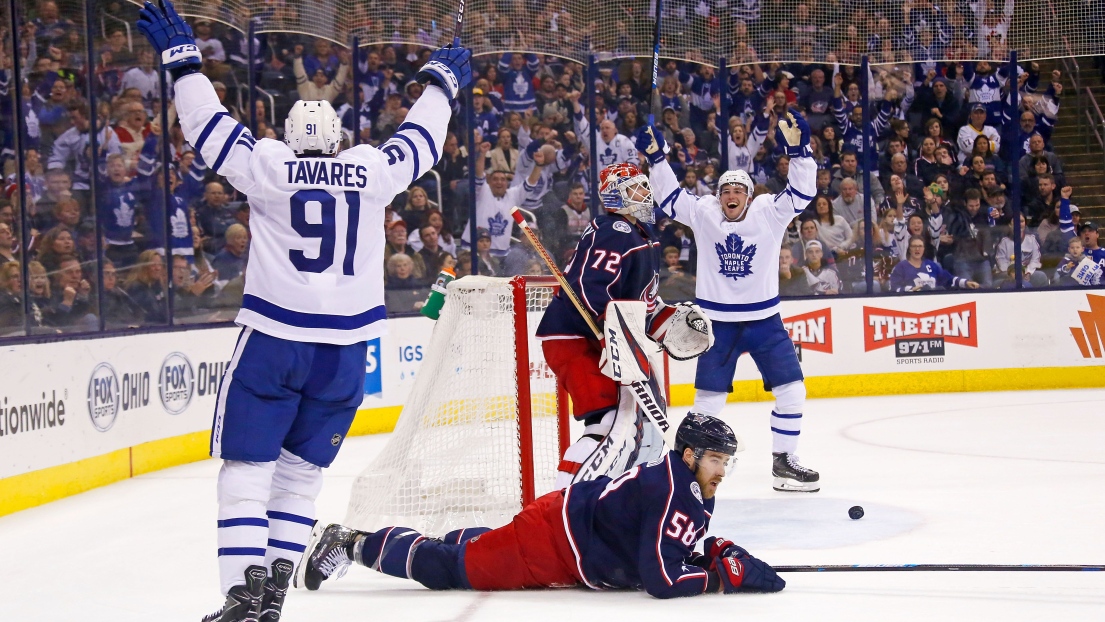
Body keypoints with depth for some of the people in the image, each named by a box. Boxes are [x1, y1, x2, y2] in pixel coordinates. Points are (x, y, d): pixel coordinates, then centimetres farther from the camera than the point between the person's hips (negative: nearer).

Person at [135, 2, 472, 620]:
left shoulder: (268, 167, 0)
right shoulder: (373, 171, 6)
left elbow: (210, 126, 5)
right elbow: (421, 140, 22)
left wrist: (183, 59, 17)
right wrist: (440, 82, 38)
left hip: (273, 339, -3)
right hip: (346, 347, 3)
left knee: (248, 464, 1)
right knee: (302, 470, 13)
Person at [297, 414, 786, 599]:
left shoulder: (697, 496, 6)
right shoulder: (670, 494, -26)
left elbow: (677, 551, 19)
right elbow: (661, 579, -32)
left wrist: (718, 553, 1)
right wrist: (720, 577, -21)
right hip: (553, 534, -9)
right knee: (452, 569, -2)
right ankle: (352, 544, 10)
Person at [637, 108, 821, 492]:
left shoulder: (770, 212, -6)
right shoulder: (702, 214, -3)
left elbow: (802, 190, -15)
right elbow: (669, 195, -3)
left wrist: (798, 150, -29)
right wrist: (656, 157, -15)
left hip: (764, 319, 1)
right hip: (717, 320, -1)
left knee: (791, 389, -1)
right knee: (709, 398, 2)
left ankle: (784, 462, 12)